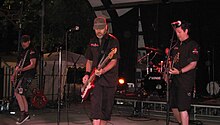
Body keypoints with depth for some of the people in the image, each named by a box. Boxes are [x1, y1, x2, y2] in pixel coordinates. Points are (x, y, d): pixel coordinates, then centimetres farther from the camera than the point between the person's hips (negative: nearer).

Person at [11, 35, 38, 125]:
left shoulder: (32, 51, -6)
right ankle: (26, 114, 16)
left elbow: (32, 65, -14)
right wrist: (14, 75, 16)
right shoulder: (21, 52, 20)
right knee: (22, 95, 9)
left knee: (17, 93, -18)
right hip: (21, 75, 8)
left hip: (27, 75, -8)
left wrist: (21, 69, -24)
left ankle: (23, 113, -15)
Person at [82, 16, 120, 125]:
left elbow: (114, 61, -13)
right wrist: (87, 74, 4)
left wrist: (103, 71, -27)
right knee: (95, 106, -10)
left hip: (109, 78, -3)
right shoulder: (93, 41, 12)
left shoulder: (113, 41, -5)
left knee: (106, 108, 5)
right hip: (95, 79, 3)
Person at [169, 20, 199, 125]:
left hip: (186, 81, -8)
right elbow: (172, 60, 25)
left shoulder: (193, 45, -6)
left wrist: (179, 71, -23)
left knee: (182, 108, -10)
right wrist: (167, 71, 9)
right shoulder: (177, 45, 16)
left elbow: (193, 64, -12)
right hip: (175, 80, 8)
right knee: (173, 106, 14)